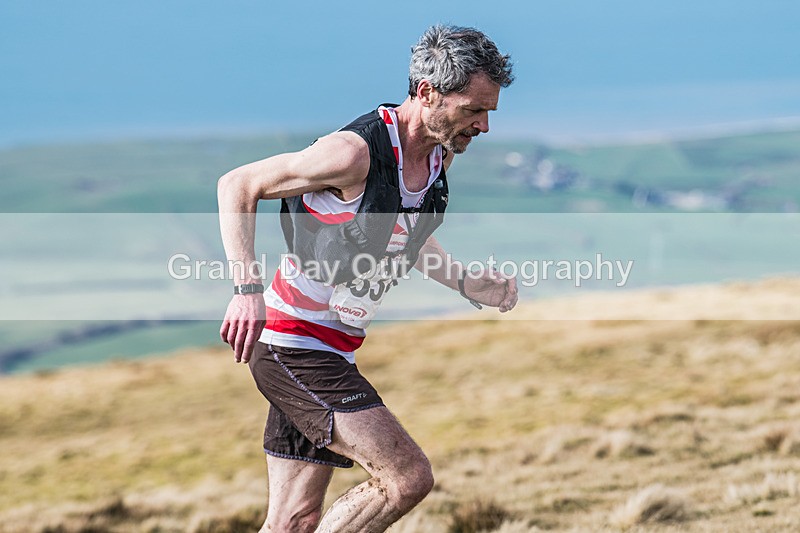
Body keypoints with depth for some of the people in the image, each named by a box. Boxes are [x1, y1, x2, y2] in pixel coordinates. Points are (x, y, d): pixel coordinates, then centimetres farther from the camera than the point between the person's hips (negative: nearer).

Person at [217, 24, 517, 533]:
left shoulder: (441, 153, 5)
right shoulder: (356, 152, -22)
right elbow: (237, 185, -15)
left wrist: (467, 284, 12)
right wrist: (247, 288, -25)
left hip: (334, 352, 9)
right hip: (292, 345, -9)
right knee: (409, 476, -17)